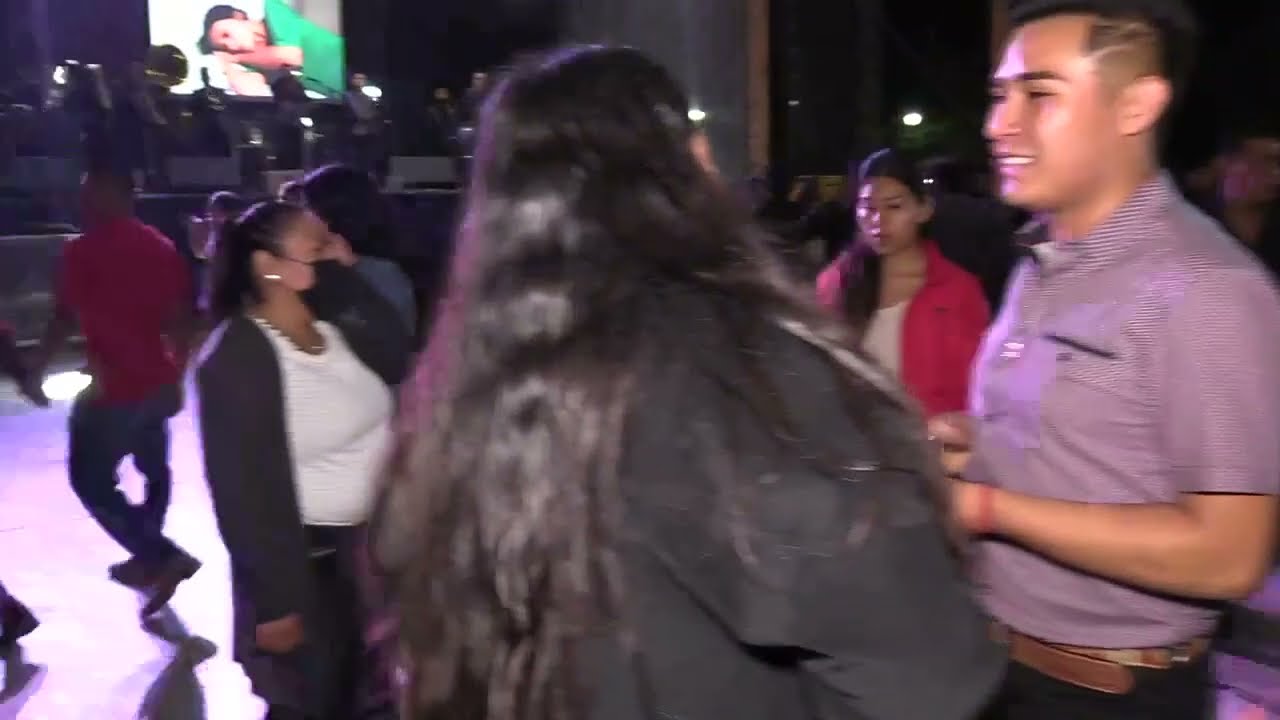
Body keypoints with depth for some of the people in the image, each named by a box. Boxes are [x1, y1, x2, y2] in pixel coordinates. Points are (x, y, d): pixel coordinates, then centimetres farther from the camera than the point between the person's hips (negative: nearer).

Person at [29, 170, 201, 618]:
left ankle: (163, 557, -8)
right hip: (158, 382, 8)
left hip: (114, 387, -7)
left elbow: (65, 318, -11)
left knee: (90, 479, 3)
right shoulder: (161, 247, 10)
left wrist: (36, 368, 2)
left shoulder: (83, 250, -10)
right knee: (154, 470, 19)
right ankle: (148, 559, 32)